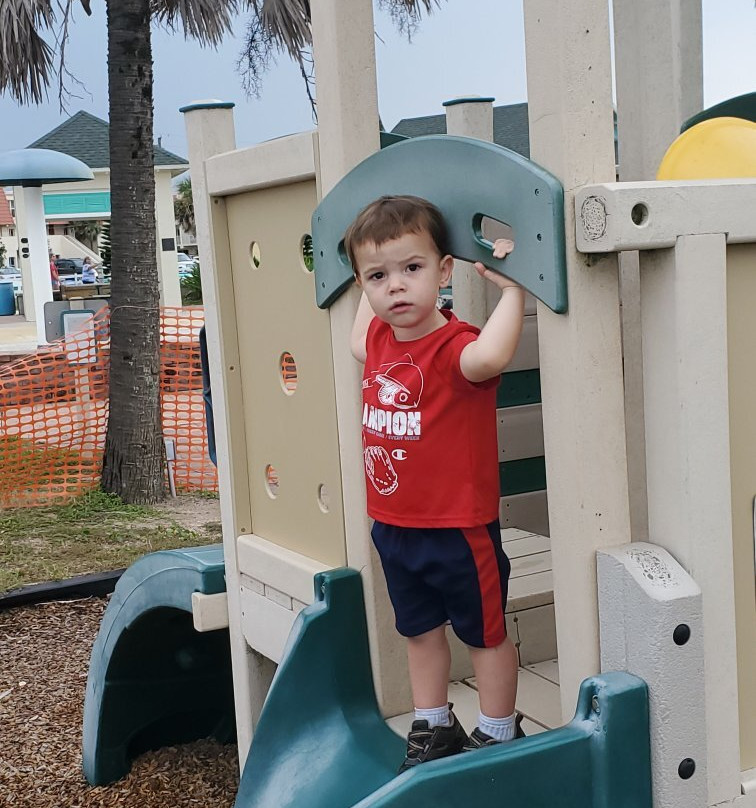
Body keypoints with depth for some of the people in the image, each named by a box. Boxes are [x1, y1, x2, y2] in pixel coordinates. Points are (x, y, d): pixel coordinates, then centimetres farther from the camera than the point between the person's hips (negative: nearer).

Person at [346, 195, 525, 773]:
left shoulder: (454, 345, -23)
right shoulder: (382, 339, 1)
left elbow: (487, 358, -49)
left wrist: (511, 289, -41)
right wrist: (370, 287, 24)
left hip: (458, 527, -8)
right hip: (393, 525, 8)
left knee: (486, 632, 12)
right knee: (420, 629, 22)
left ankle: (498, 733, 29)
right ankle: (434, 726, 39)